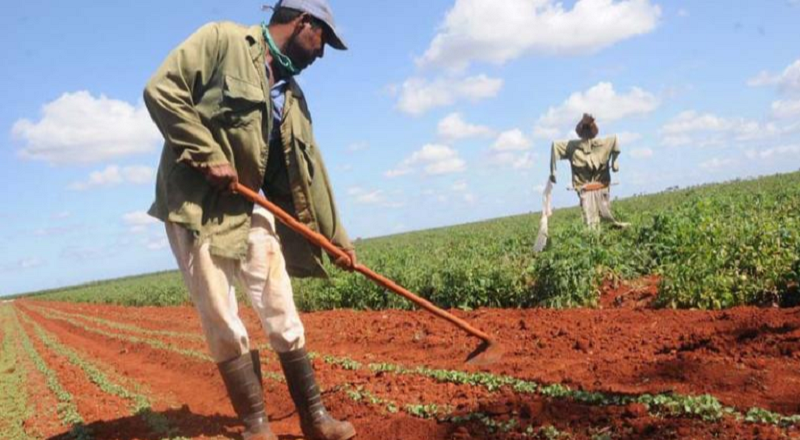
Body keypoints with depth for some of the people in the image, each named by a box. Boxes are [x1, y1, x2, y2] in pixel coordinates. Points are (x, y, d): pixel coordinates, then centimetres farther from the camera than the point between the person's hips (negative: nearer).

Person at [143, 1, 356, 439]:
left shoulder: (292, 95, 14)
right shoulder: (222, 39, -6)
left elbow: (308, 169, 16)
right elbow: (160, 89, -14)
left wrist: (336, 236, 15)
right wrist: (209, 155, -19)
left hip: (248, 211, 7)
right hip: (194, 204, -6)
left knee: (284, 318, 5)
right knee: (224, 326, -2)